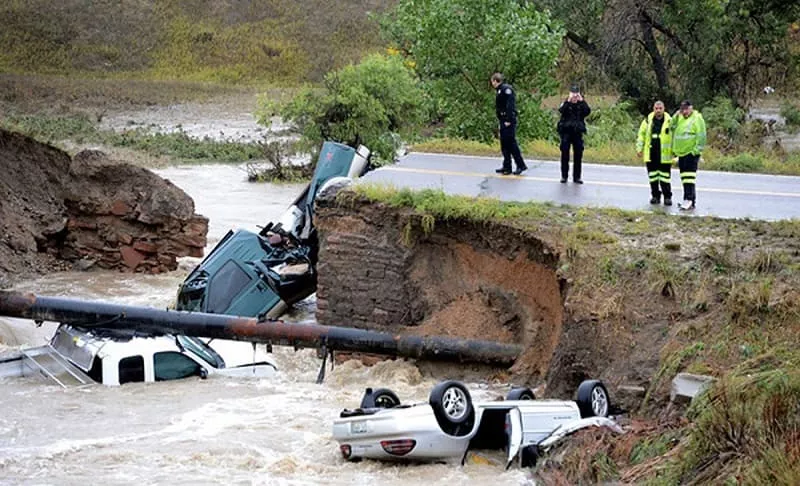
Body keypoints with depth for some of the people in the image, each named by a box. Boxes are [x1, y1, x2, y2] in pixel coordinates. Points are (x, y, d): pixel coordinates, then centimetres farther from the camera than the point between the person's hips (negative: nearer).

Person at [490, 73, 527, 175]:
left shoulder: (506, 89, -10)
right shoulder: (500, 91, 19)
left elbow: (510, 104, -18)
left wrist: (509, 120, -23)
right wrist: (501, 120, 12)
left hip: (509, 121, -10)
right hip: (503, 121, 10)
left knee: (511, 143, -11)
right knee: (504, 144, 11)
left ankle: (521, 165, -8)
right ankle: (506, 166, 15)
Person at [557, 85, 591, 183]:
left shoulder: (582, 104, 6)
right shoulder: (566, 103, 2)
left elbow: (587, 112, -13)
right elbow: (561, 110, -19)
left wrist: (582, 101, -19)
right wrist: (568, 101, -28)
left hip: (578, 133, 2)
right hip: (566, 132, -2)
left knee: (578, 155, 2)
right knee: (565, 154, 0)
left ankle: (577, 176, 9)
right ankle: (564, 176, 7)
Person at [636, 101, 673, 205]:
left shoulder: (669, 121, 0)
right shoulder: (648, 121, 6)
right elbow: (641, 134, 12)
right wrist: (639, 148, 6)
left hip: (664, 154, -3)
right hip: (650, 153, 3)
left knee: (665, 176, -1)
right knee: (653, 176, 7)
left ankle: (667, 197, 7)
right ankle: (655, 196, 18)